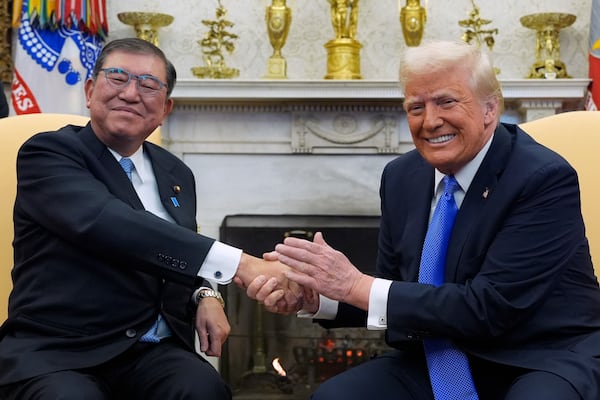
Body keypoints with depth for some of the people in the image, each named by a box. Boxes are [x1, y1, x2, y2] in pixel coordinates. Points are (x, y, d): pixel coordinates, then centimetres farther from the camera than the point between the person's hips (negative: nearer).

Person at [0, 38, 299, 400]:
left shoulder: (177, 174, 15)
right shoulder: (48, 153, -5)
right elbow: (104, 222, -25)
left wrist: (205, 295, 1)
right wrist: (237, 263, -31)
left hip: (151, 349, 5)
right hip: (54, 351, -4)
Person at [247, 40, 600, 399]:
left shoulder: (546, 179, -17)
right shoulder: (402, 176, 1)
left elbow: (489, 308, -24)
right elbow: (395, 293, 8)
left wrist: (357, 285, -24)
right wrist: (315, 297, -11)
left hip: (549, 358, -4)